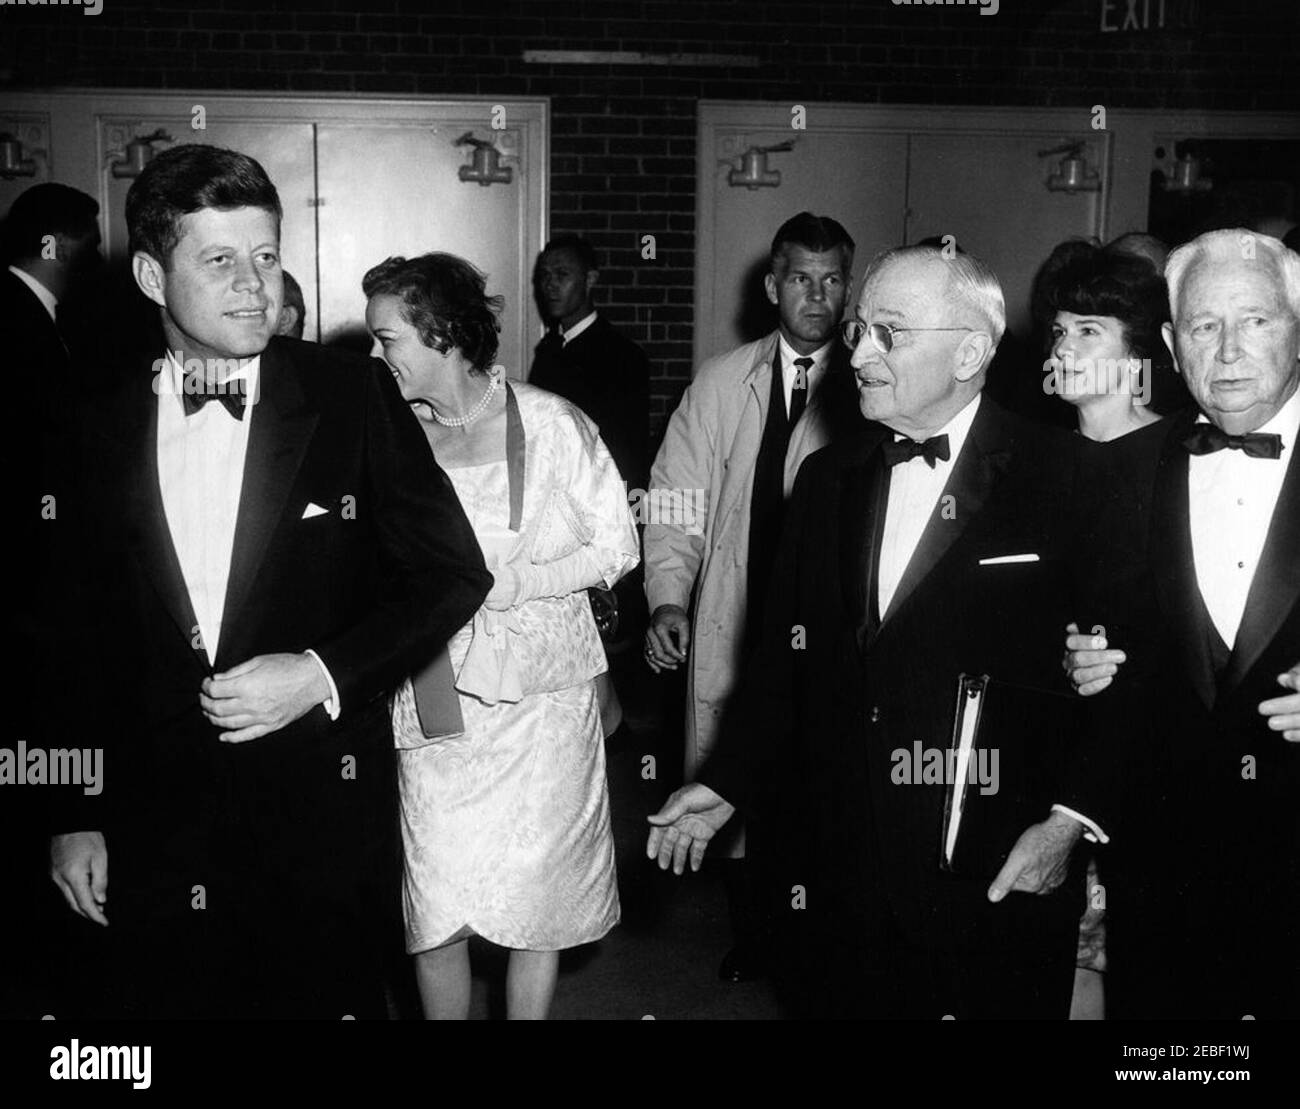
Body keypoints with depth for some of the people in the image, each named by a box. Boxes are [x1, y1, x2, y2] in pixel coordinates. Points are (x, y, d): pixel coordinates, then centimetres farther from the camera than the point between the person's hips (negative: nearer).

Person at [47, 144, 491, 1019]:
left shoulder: (355, 398, -6)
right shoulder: (100, 429, 1)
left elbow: (453, 573, -3)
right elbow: (78, 635, 7)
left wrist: (324, 675, -14)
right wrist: (76, 816, 7)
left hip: (323, 823, -1)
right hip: (153, 836, 2)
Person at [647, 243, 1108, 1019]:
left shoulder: (1064, 481, -9)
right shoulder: (826, 479, 7)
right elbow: (788, 660, 11)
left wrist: (1069, 816, -16)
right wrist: (727, 784, 6)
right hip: (840, 874, 4)